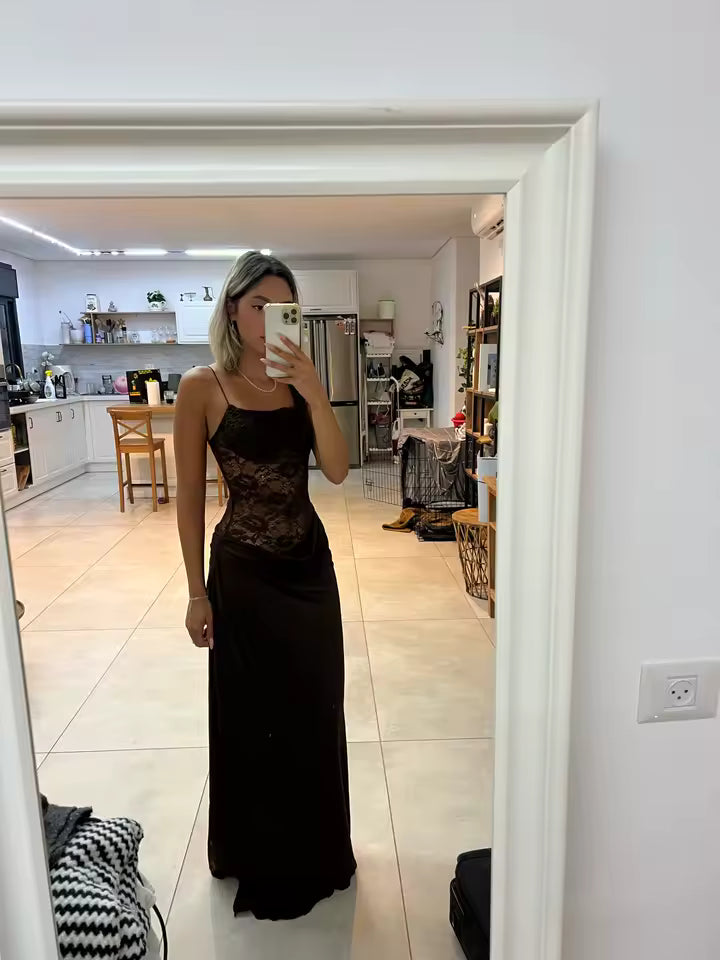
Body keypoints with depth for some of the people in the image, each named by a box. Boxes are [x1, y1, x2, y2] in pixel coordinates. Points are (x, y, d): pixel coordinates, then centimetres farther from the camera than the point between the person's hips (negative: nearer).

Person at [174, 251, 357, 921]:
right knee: (253, 716, 12)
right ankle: (259, 862, 39)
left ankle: (315, 850, 44)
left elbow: (337, 470, -8)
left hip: (310, 563, 5)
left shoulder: (297, 382, 4)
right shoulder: (203, 387, -9)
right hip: (244, 570, -4)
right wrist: (197, 593, -6)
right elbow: (190, 498, -7)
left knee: (316, 709, 18)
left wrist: (313, 392, -20)